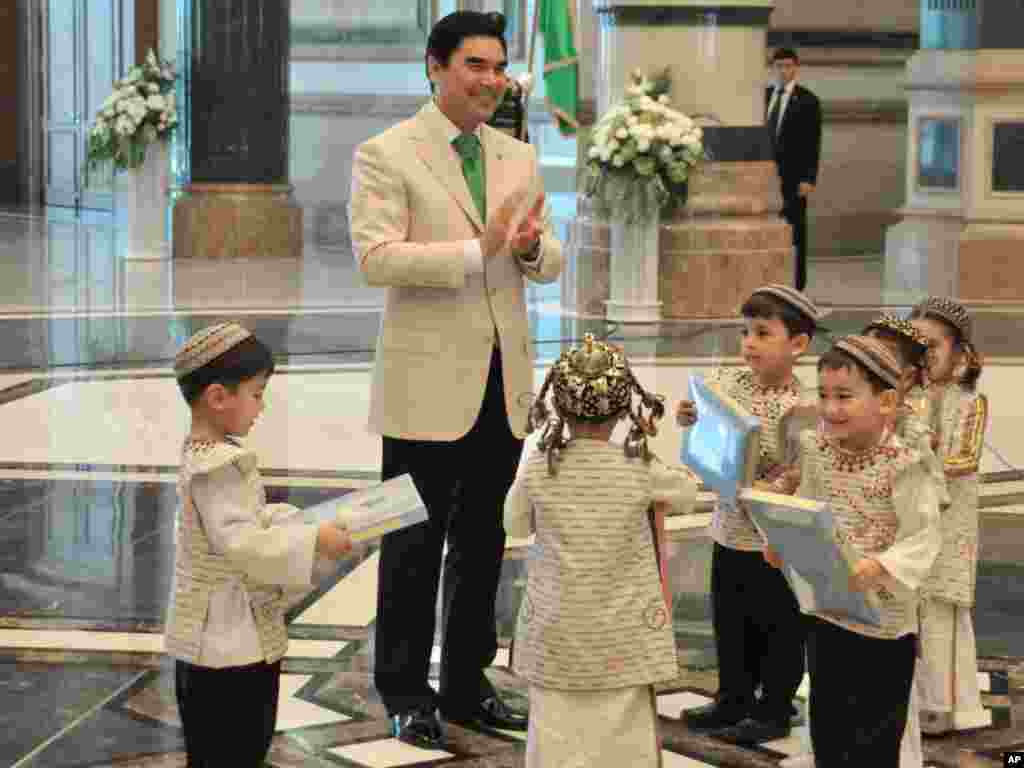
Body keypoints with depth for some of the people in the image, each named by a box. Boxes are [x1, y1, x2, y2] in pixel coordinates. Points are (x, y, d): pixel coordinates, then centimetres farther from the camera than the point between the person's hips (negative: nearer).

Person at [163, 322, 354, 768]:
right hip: (228, 642, -11)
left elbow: (250, 522, 20)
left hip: (231, 637, 11)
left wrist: (306, 526, 9)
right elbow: (240, 542, -29)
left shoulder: (210, 454, 10)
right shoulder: (219, 465, -23)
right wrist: (313, 541, -24)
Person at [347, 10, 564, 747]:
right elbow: (375, 257, -17)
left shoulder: (520, 157, 11)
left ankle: (467, 684, 26)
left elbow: (549, 263, 11)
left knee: (483, 543, 14)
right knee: (414, 545, 4)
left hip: (504, 380, 6)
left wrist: (531, 248, -13)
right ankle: (406, 694, 16)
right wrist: (477, 250, -25)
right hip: (429, 382, -5)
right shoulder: (386, 155, -7)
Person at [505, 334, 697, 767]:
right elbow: (687, 494, 11)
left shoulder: (537, 469, -9)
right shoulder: (640, 469, -10)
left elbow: (514, 523, 9)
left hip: (555, 635, 0)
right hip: (624, 639, 0)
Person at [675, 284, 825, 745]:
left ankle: (773, 712, 22)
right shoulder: (730, 386, 0)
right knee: (730, 622, 18)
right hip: (730, 531, 6)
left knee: (777, 626, 9)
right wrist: (689, 420, -4)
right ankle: (734, 699, 34)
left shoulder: (802, 407, -19)